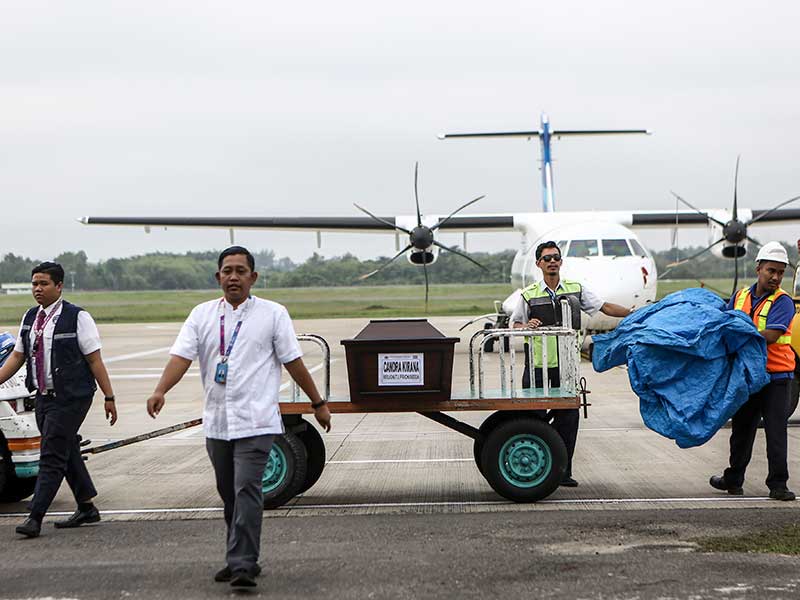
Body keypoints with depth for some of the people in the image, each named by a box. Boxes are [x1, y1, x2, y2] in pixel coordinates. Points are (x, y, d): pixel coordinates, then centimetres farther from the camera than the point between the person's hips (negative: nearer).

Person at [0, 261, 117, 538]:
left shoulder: (77, 317, -9)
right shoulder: (31, 318, 10)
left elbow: (95, 360, -8)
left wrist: (109, 397, -8)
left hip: (70, 397, -7)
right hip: (44, 396, 7)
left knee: (52, 456, -9)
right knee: (67, 453, 15)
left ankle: (35, 517, -9)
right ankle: (87, 508, 28)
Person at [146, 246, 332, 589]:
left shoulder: (273, 314, 2)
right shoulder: (202, 315, 8)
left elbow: (294, 363, 6)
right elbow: (181, 356, -4)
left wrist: (318, 403, 9)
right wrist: (160, 391, -21)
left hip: (255, 422, -4)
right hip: (216, 422, 4)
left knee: (246, 490, -16)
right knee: (229, 494, 13)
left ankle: (243, 566, -17)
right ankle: (241, 559, 27)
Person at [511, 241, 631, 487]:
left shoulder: (577, 290, 9)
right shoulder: (529, 295, 5)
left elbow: (606, 307, 9)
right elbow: (514, 325, 7)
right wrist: (527, 326, -16)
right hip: (538, 365, -2)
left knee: (568, 416, 2)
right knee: (534, 415, -1)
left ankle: (562, 471, 10)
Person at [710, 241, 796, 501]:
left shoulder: (782, 301, -10)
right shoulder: (740, 296, 7)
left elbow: (771, 336, -23)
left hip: (775, 375, -5)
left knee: (776, 431, -6)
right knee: (741, 428, 16)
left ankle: (778, 484, 0)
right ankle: (733, 480, 27)